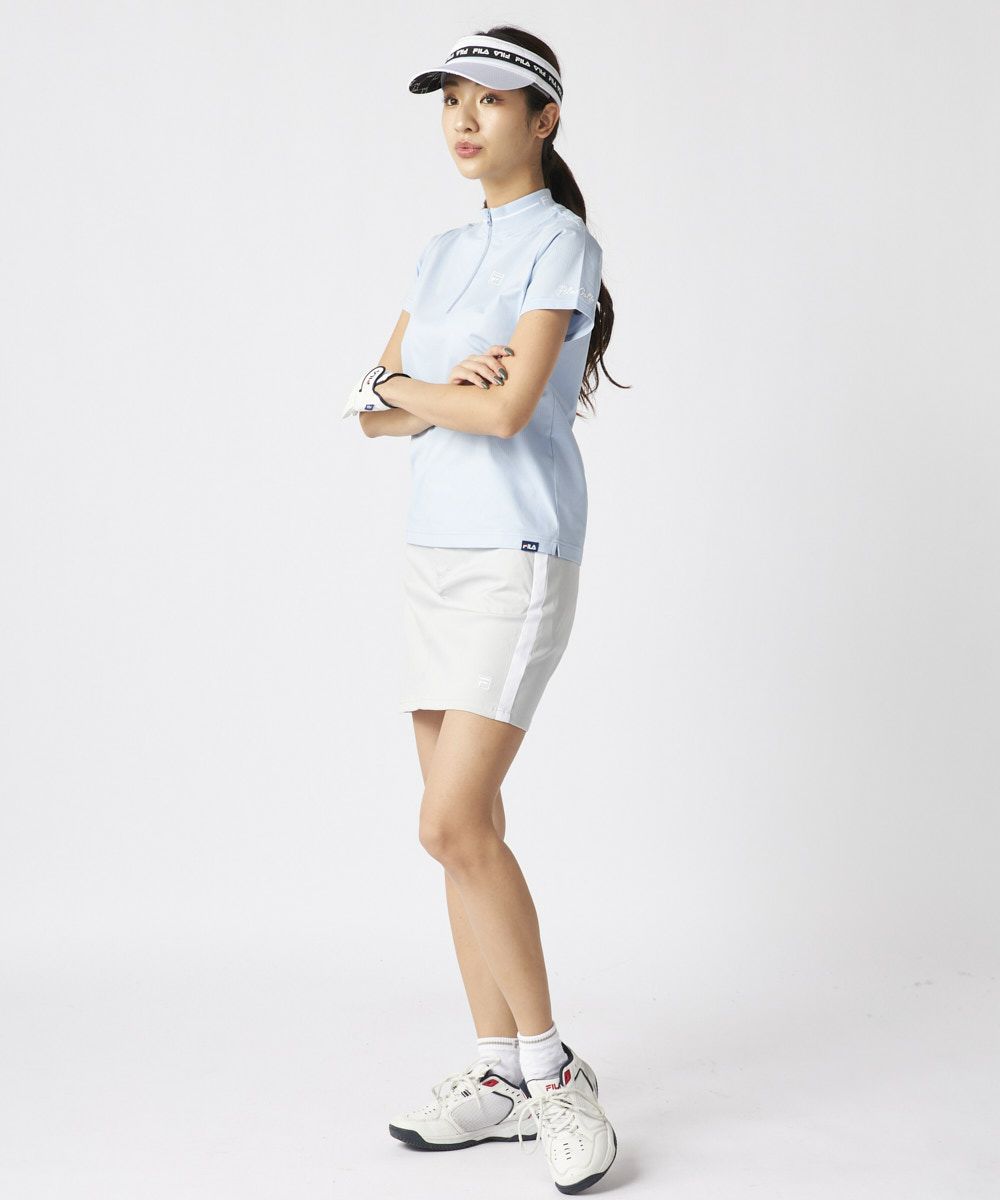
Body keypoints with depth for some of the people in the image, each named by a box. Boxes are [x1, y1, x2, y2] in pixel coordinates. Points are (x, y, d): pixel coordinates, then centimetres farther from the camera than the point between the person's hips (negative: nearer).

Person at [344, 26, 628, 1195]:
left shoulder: (560, 242, -7)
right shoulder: (444, 252, 16)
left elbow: (510, 409, -19)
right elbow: (373, 411, 10)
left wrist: (400, 388, -2)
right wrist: (437, 392, -11)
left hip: (518, 553, -8)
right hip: (437, 549, 8)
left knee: (454, 825, -14)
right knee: (462, 826, 7)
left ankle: (553, 1071, 0)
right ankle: (502, 1077, 15)